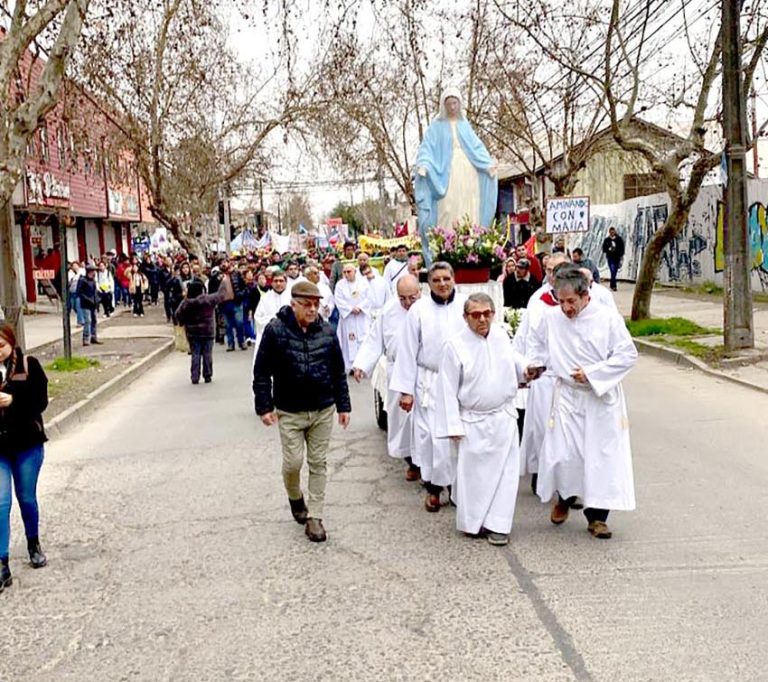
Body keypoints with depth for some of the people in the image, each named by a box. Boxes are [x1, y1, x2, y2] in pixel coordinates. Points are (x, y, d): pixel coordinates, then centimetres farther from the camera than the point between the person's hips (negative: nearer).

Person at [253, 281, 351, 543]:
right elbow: (262, 372, -6)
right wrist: (264, 406, -10)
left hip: (323, 411, 3)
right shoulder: (275, 330, -10)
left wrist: (343, 405, 6)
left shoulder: (327, 331, 0)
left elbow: (338, 372, 7)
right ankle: (295, 498, 30)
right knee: (293, 462, -2)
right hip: (289, 412, -3)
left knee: (318, 463, 7)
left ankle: (314, 517, 16)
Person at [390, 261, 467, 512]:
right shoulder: (418, 309, -4)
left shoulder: (466, 305, -3)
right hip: (429, 382, -1)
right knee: (432, 435, 1)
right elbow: (408, 350, -1)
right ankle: (433, 486, 15)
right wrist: (406, 390, -2)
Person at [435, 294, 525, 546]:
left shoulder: (501, 336, 1)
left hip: (504, 418, 4)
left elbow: (514, 363, 21)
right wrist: (453, 426, -11)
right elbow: (448, 389, -10)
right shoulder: (455, 346, -13)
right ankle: (472, 522, 23)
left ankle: (497, 524, 16)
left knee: (504, 471, 5)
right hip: (473, 421, -4)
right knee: (473, 473, 6)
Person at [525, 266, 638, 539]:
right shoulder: (551, 318, -2)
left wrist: (591, 373, -15)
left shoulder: (608, 318, -11)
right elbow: (536, 339, 21)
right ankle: (564, 498, 29)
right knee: (563, 454, -1)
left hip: (602, 397, -2)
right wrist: (534, 363, 8)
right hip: (567, 396, 2)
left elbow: (628, 355, -9)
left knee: (603, 455, 0)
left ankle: (596, 516, 11)